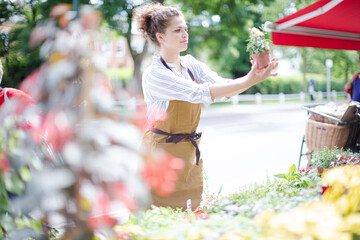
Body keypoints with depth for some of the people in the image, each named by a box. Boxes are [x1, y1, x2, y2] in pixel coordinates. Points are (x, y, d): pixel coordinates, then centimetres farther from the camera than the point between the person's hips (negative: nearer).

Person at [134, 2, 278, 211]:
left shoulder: (191, 64, 5)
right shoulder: (154, 75, -17)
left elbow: (222, 86, -8)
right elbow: (199, 93, -27)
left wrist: (254, 77, -27)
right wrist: (246, 82, -32)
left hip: (190, 154, 7)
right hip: (162, 154, -6)